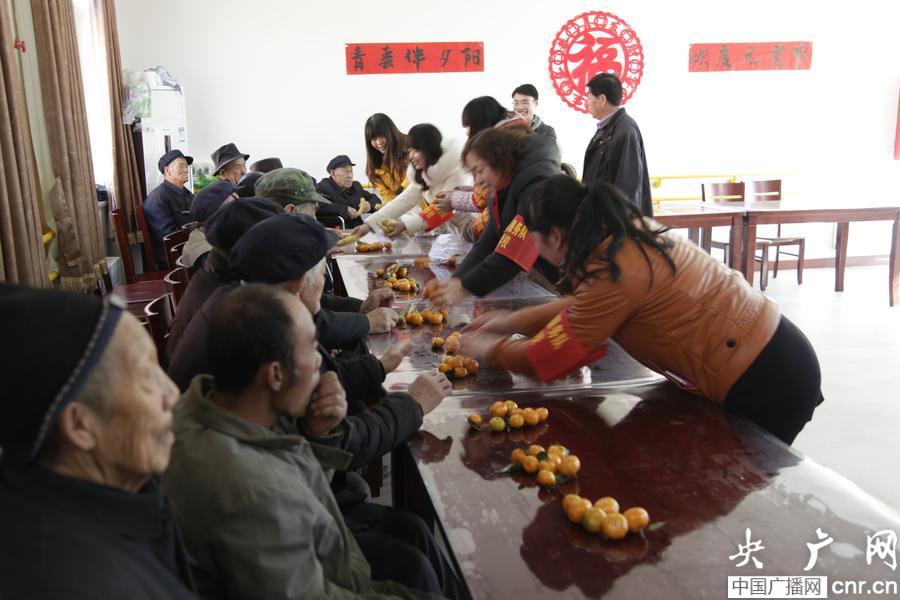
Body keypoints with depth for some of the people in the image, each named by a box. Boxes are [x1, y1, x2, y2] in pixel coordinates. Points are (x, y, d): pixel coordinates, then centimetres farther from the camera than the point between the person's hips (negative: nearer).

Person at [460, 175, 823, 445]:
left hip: (766, 382, -9)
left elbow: (545, 360, -16)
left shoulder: (615, 274, -25)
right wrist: (515, 321, 15)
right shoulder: (631, 233, 1)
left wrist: (489, 349, 1)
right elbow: (582, 306, 16)